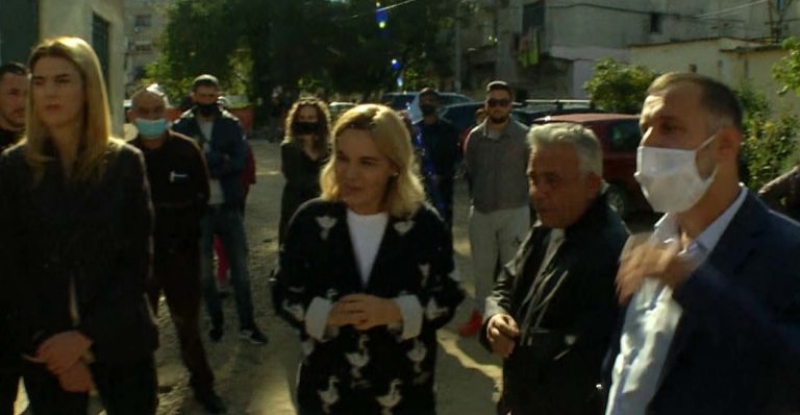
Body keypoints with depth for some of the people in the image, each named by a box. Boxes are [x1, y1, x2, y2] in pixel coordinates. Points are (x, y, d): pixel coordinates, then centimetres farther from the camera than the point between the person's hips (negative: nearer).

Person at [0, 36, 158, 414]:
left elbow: (137, 261, -4)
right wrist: (47, 341, -10)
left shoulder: (125, 162, -1)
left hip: (120, 341, 0)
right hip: (45, 351, 1)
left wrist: (86, 335, -12)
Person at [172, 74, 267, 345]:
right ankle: (216, 321, 26)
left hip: (229, 207, 1)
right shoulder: (182, 127, 0)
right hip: (198, 209, 0)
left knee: (240, 268, 6)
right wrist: (220, 161, -18)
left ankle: (247, 324, 16)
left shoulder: (232, 125, 2)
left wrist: (203, 158, -19)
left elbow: (240, 162, -11)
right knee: (205, 271, 10)